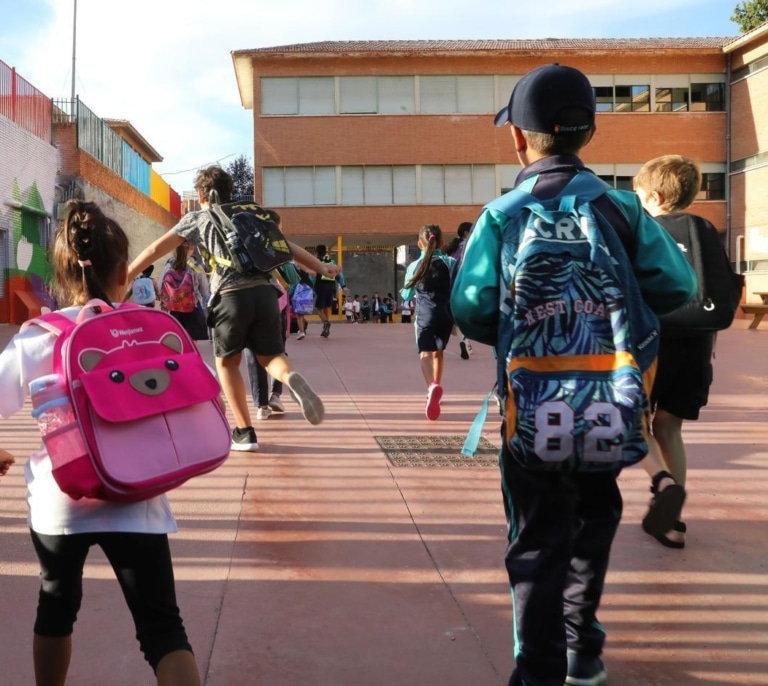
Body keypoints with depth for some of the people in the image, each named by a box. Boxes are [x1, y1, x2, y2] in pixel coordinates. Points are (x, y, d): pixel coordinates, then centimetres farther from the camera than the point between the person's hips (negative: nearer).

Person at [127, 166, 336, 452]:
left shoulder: (196, 219, 16)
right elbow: (286, 246, 26)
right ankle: (293, 378, -21)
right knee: (271, 356, 16)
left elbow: (155, 250, 14)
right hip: (264, 292, 3)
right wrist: (320, 267, 34)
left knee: (227, 362, 17)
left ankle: (244, 432, 12)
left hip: (231, 297, -3)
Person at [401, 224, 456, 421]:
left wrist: (403, 292, 34)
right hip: (446, 314, 3)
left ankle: (432, 386, -41)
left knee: (425, 353, -13)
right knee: (438, 352, 21)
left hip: (425, 314, -2)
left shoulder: (414, 266, 3)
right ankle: (435, 387, 34)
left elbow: (407, 295, 13)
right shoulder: (450, 263, 4)